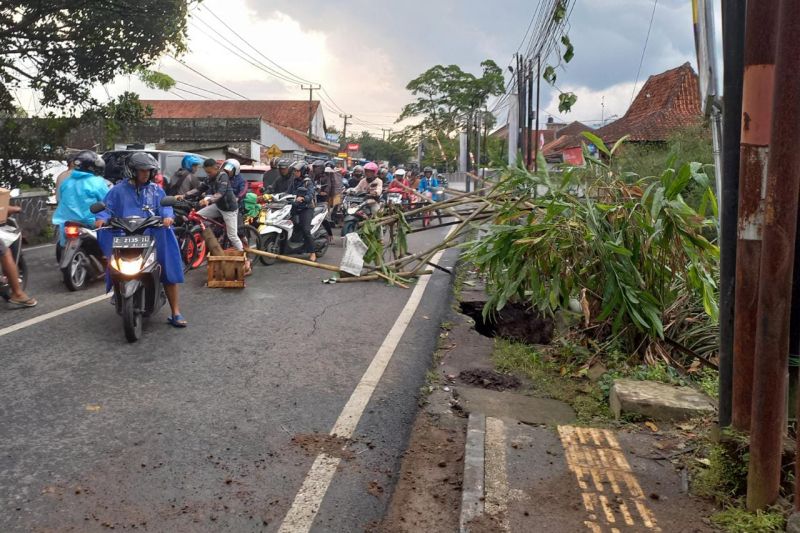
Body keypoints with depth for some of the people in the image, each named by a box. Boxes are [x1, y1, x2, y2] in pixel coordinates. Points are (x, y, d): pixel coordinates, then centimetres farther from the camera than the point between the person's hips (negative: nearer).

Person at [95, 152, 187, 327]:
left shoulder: (156, 190, 17)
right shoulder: (119, 190, 12)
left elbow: (165, 206, 5)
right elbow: (107, 207, 8)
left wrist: (168, 216, -17)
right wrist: (102, 218, -14)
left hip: (153, 236, 0)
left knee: (169, 268, -10)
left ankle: (176, 313, -7)